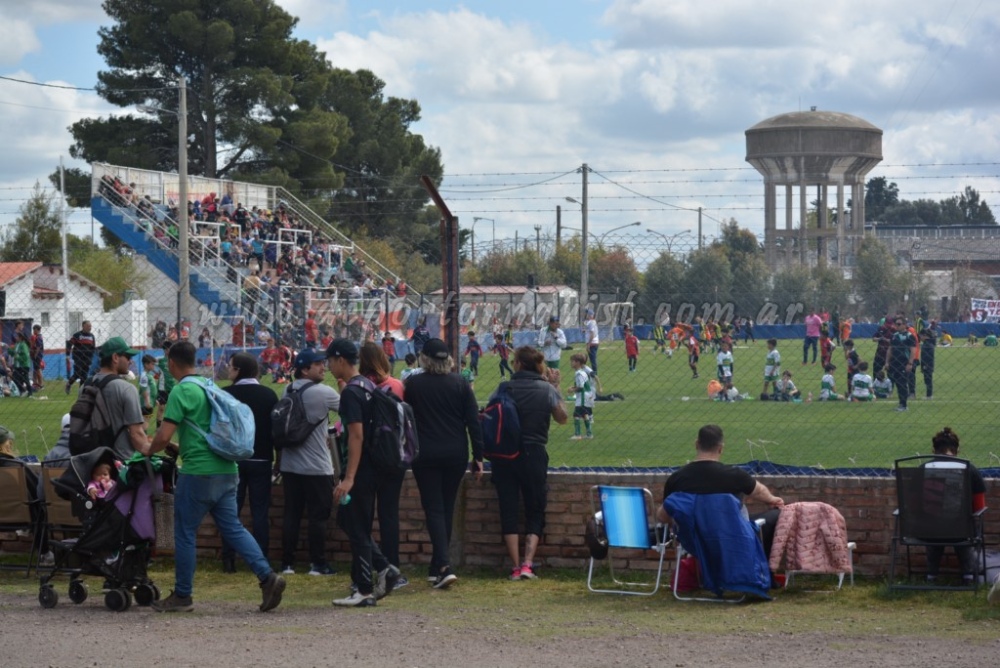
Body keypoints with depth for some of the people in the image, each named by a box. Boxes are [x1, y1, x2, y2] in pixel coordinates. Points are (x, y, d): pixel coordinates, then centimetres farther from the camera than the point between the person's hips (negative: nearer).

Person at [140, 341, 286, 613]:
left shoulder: (182, 391, -11)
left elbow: (164, 436, -15)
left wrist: (149, 449, 6)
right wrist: (178, 447, 33)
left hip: (198, 472, -8)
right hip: (226, 470, 8)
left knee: (184, 532, 3)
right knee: (232, 527, 9)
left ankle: (182, 595, 10)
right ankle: (267, 576, -6)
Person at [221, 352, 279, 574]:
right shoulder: (269, 395, 0)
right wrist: (274, 455, 13)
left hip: (233, 458, -1)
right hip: (261, 460, 1)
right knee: (260, 512, 4)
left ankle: (229, 560, 2)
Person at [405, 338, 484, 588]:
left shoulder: (413, 384, -3)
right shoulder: (460, 385, 0)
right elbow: (473, 422, -1)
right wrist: (478, 457, 2)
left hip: (425, 455, -2)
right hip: (456, 455, 2)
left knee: (434, 509, -2)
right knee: (447, 509, 13)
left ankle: (444, 566, -19)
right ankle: (437, 568, 19)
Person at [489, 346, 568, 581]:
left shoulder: (504, 389, -3)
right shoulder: (547, 390, -2)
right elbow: (562, 418, 11)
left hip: (505, 456, 0)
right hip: (534, 455, 0)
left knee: (508, 510, 5)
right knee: (535, 511, 10)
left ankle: (516, 567, 0)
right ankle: (527, 563, -6)